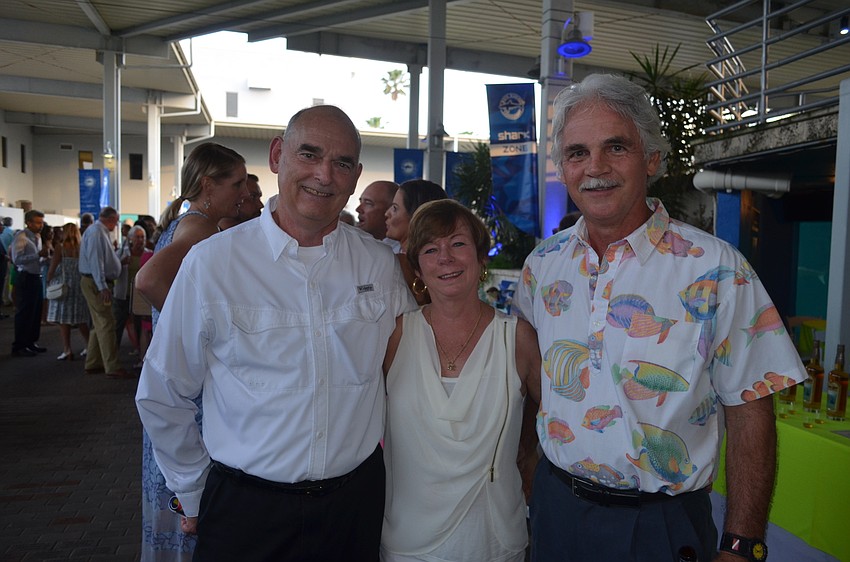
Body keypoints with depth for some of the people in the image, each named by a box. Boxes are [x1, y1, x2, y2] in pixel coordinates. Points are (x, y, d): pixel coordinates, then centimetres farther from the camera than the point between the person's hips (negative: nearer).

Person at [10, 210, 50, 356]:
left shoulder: (38, 237, 13)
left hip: (36, 277, 8)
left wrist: (44, 257, -3)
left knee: (36, 311, 15)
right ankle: (19, 346, 8)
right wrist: (38, 255, -28)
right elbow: (17, 259, -23)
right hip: (25, 278, -8)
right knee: (24, 312, -2)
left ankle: (31, 342, 27)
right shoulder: (21, 237, -13)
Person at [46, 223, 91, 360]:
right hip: (80, 287, 3)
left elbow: (52, 269, -8)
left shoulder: (61, 248, -6)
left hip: (64, 287, -3)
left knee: (64, 319, 3)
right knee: (80, 320, 12)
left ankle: (67, 350, 1)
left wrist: (48, 281, 5)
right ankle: (90, 346, 10)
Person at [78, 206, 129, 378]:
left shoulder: (100, 232, 16)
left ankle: (93, 364, 24)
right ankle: (112, 367, -8)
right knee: (106, 324, -10)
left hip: (99, 283, 11)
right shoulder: (96, 232, -14)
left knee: (100, 325, 16)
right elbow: (95, 260, -22)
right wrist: (102, 287, -25)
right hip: (95, 283, -11)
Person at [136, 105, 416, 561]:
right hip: (245, 508, -2)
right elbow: (162, 398, -2)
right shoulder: (211, 263, -11)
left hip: (355, 501, 3)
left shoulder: (380, 264, -4)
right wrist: (195, 497, 5)